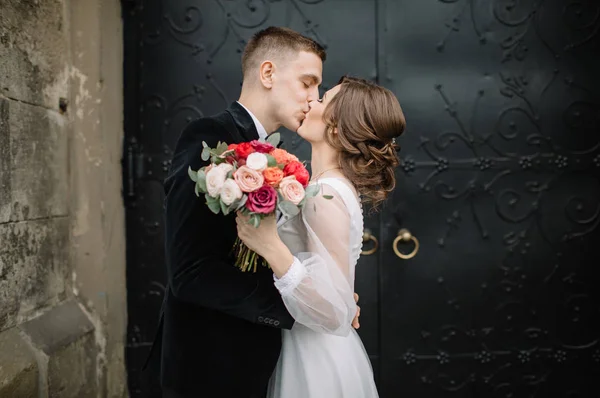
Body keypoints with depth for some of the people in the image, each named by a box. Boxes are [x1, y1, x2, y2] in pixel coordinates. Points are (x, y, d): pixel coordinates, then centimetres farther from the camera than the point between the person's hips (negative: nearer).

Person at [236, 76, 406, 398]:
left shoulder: (326, 195, -23)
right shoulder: (338, 185, 4)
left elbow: (335, 313, -27)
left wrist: (271, 248, -34)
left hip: (317, 362, -8)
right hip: (309, 352, 8)